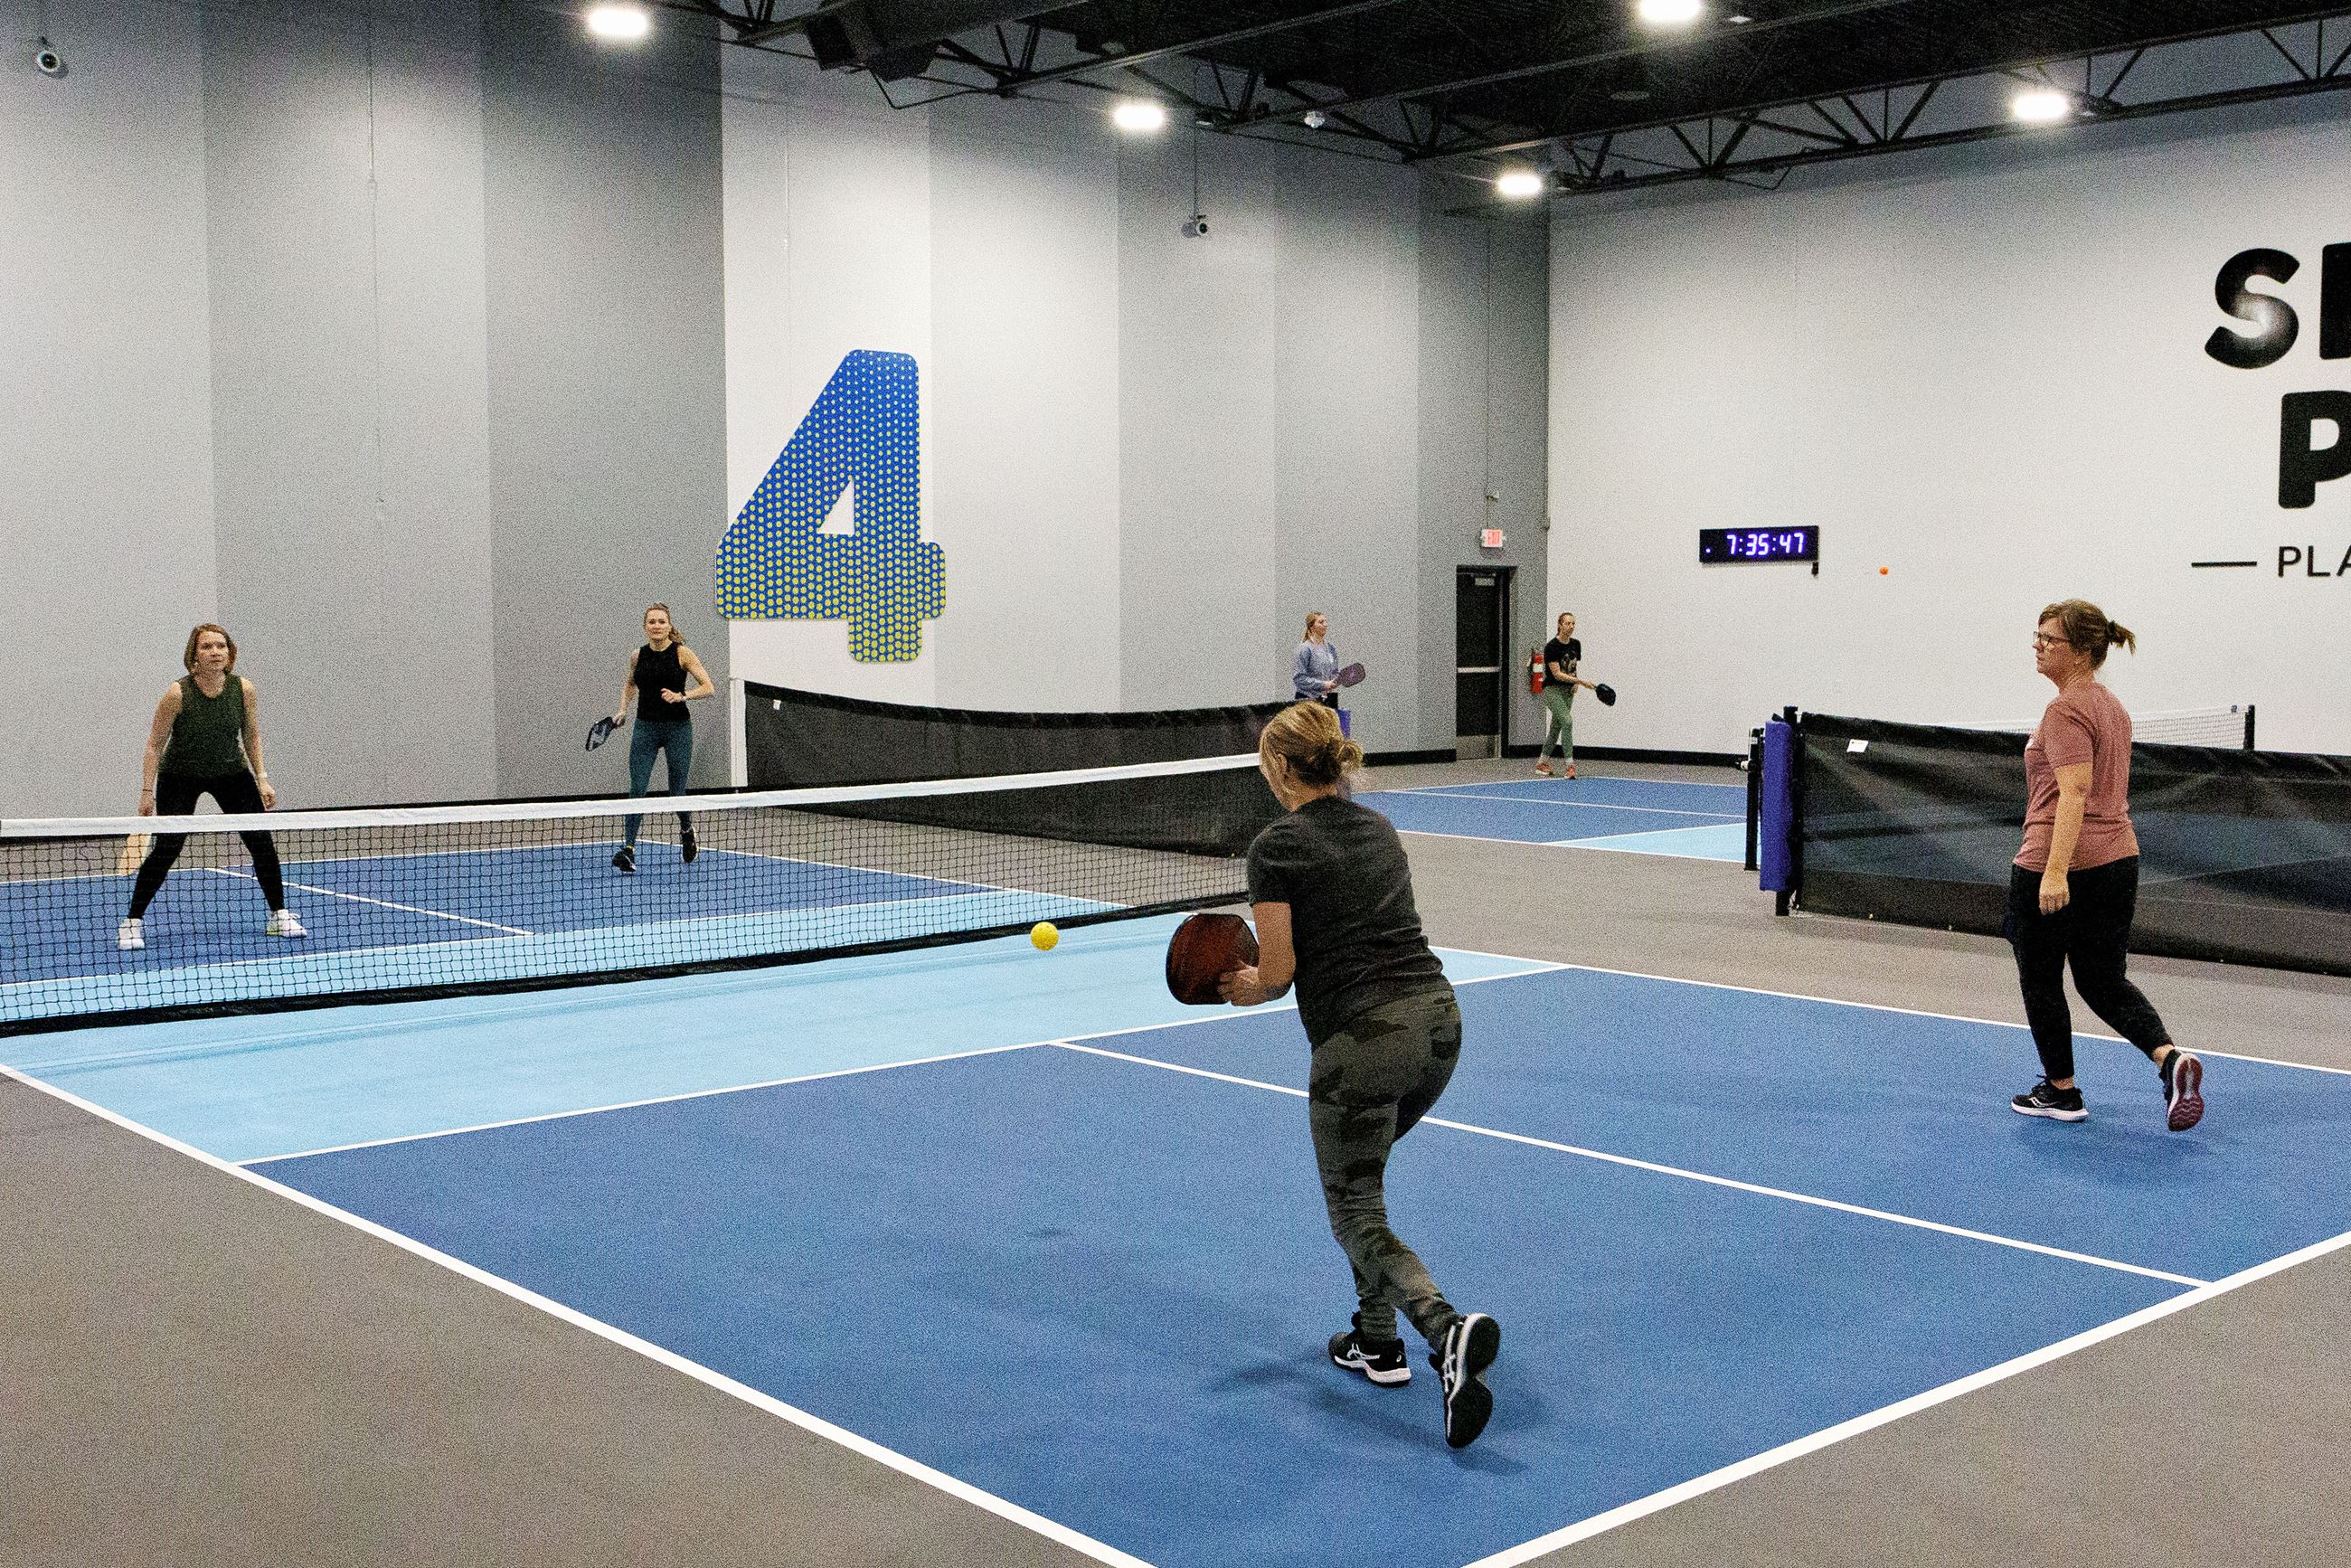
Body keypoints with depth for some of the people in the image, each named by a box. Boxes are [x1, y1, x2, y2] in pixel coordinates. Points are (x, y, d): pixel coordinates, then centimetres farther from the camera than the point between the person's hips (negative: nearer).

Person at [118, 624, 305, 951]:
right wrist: (147, 792, -15)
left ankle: (279, 916, 10)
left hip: (231, 772, 3)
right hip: (180, 777, -3)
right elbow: (155, 744, -13)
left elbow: (251, 736, 2)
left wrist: (262, 779, -4)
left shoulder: (244, 690, -14)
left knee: (262, 842, -4)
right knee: (166, 849, -11)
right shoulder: (178, 694, -22)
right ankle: (132, 923, 3)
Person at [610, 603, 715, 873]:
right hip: (645, 729, 2)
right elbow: (629, 682, 26)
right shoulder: (638, 656, 5)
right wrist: (623, 709, 12)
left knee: (677, 791, 6)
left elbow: (708, 687, -8)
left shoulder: (682, 653, -6)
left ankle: (687, 830, 38)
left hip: (678, 728, -2)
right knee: (637, 788, -9)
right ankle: (627, 849, -10)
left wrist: (681, 696, -23)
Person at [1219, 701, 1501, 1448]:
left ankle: (1448, 1330, -23)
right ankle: (1377, 1341, 28)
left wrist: (1249, 985, 14)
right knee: (1358, 1170, 28)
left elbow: (1278, 972, -9)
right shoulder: (1380, 828, 16)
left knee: (1357, 1217, 4)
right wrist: (1272, 973, 20)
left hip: (1362, 1042, -7)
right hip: (1439, 1021, 7)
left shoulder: (1276, 847, -6)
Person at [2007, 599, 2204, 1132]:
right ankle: (2171, 1059, -6)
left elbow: (2074, 792, -25)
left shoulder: (2065, 711, -15)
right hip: (2118, 858, 9)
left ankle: (2061, 1092, 18)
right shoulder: (2113, 707, 14)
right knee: (2104, 980, 15)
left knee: (2040, 978, 9)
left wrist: (2055, 872, -30)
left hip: (2057, 864, -9)